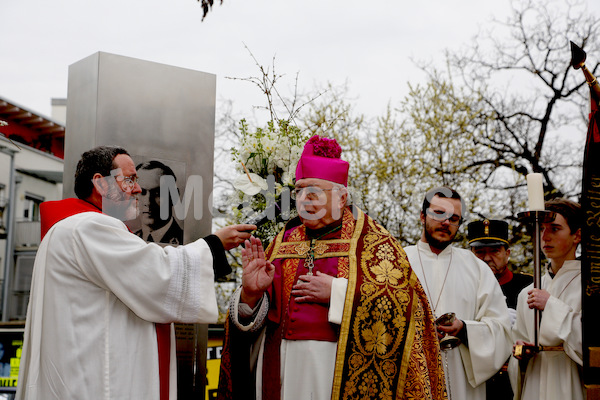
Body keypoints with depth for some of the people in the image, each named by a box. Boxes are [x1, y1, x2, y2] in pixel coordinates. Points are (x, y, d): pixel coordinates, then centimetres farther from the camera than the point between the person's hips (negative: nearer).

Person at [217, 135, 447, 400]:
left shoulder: (370, 239, -1)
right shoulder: (285, 241, 11)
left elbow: (406, 297, -14)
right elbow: (248, 319, 11)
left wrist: (337, 292, -16)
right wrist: (251, 294, -12)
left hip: (343, 372, -4)